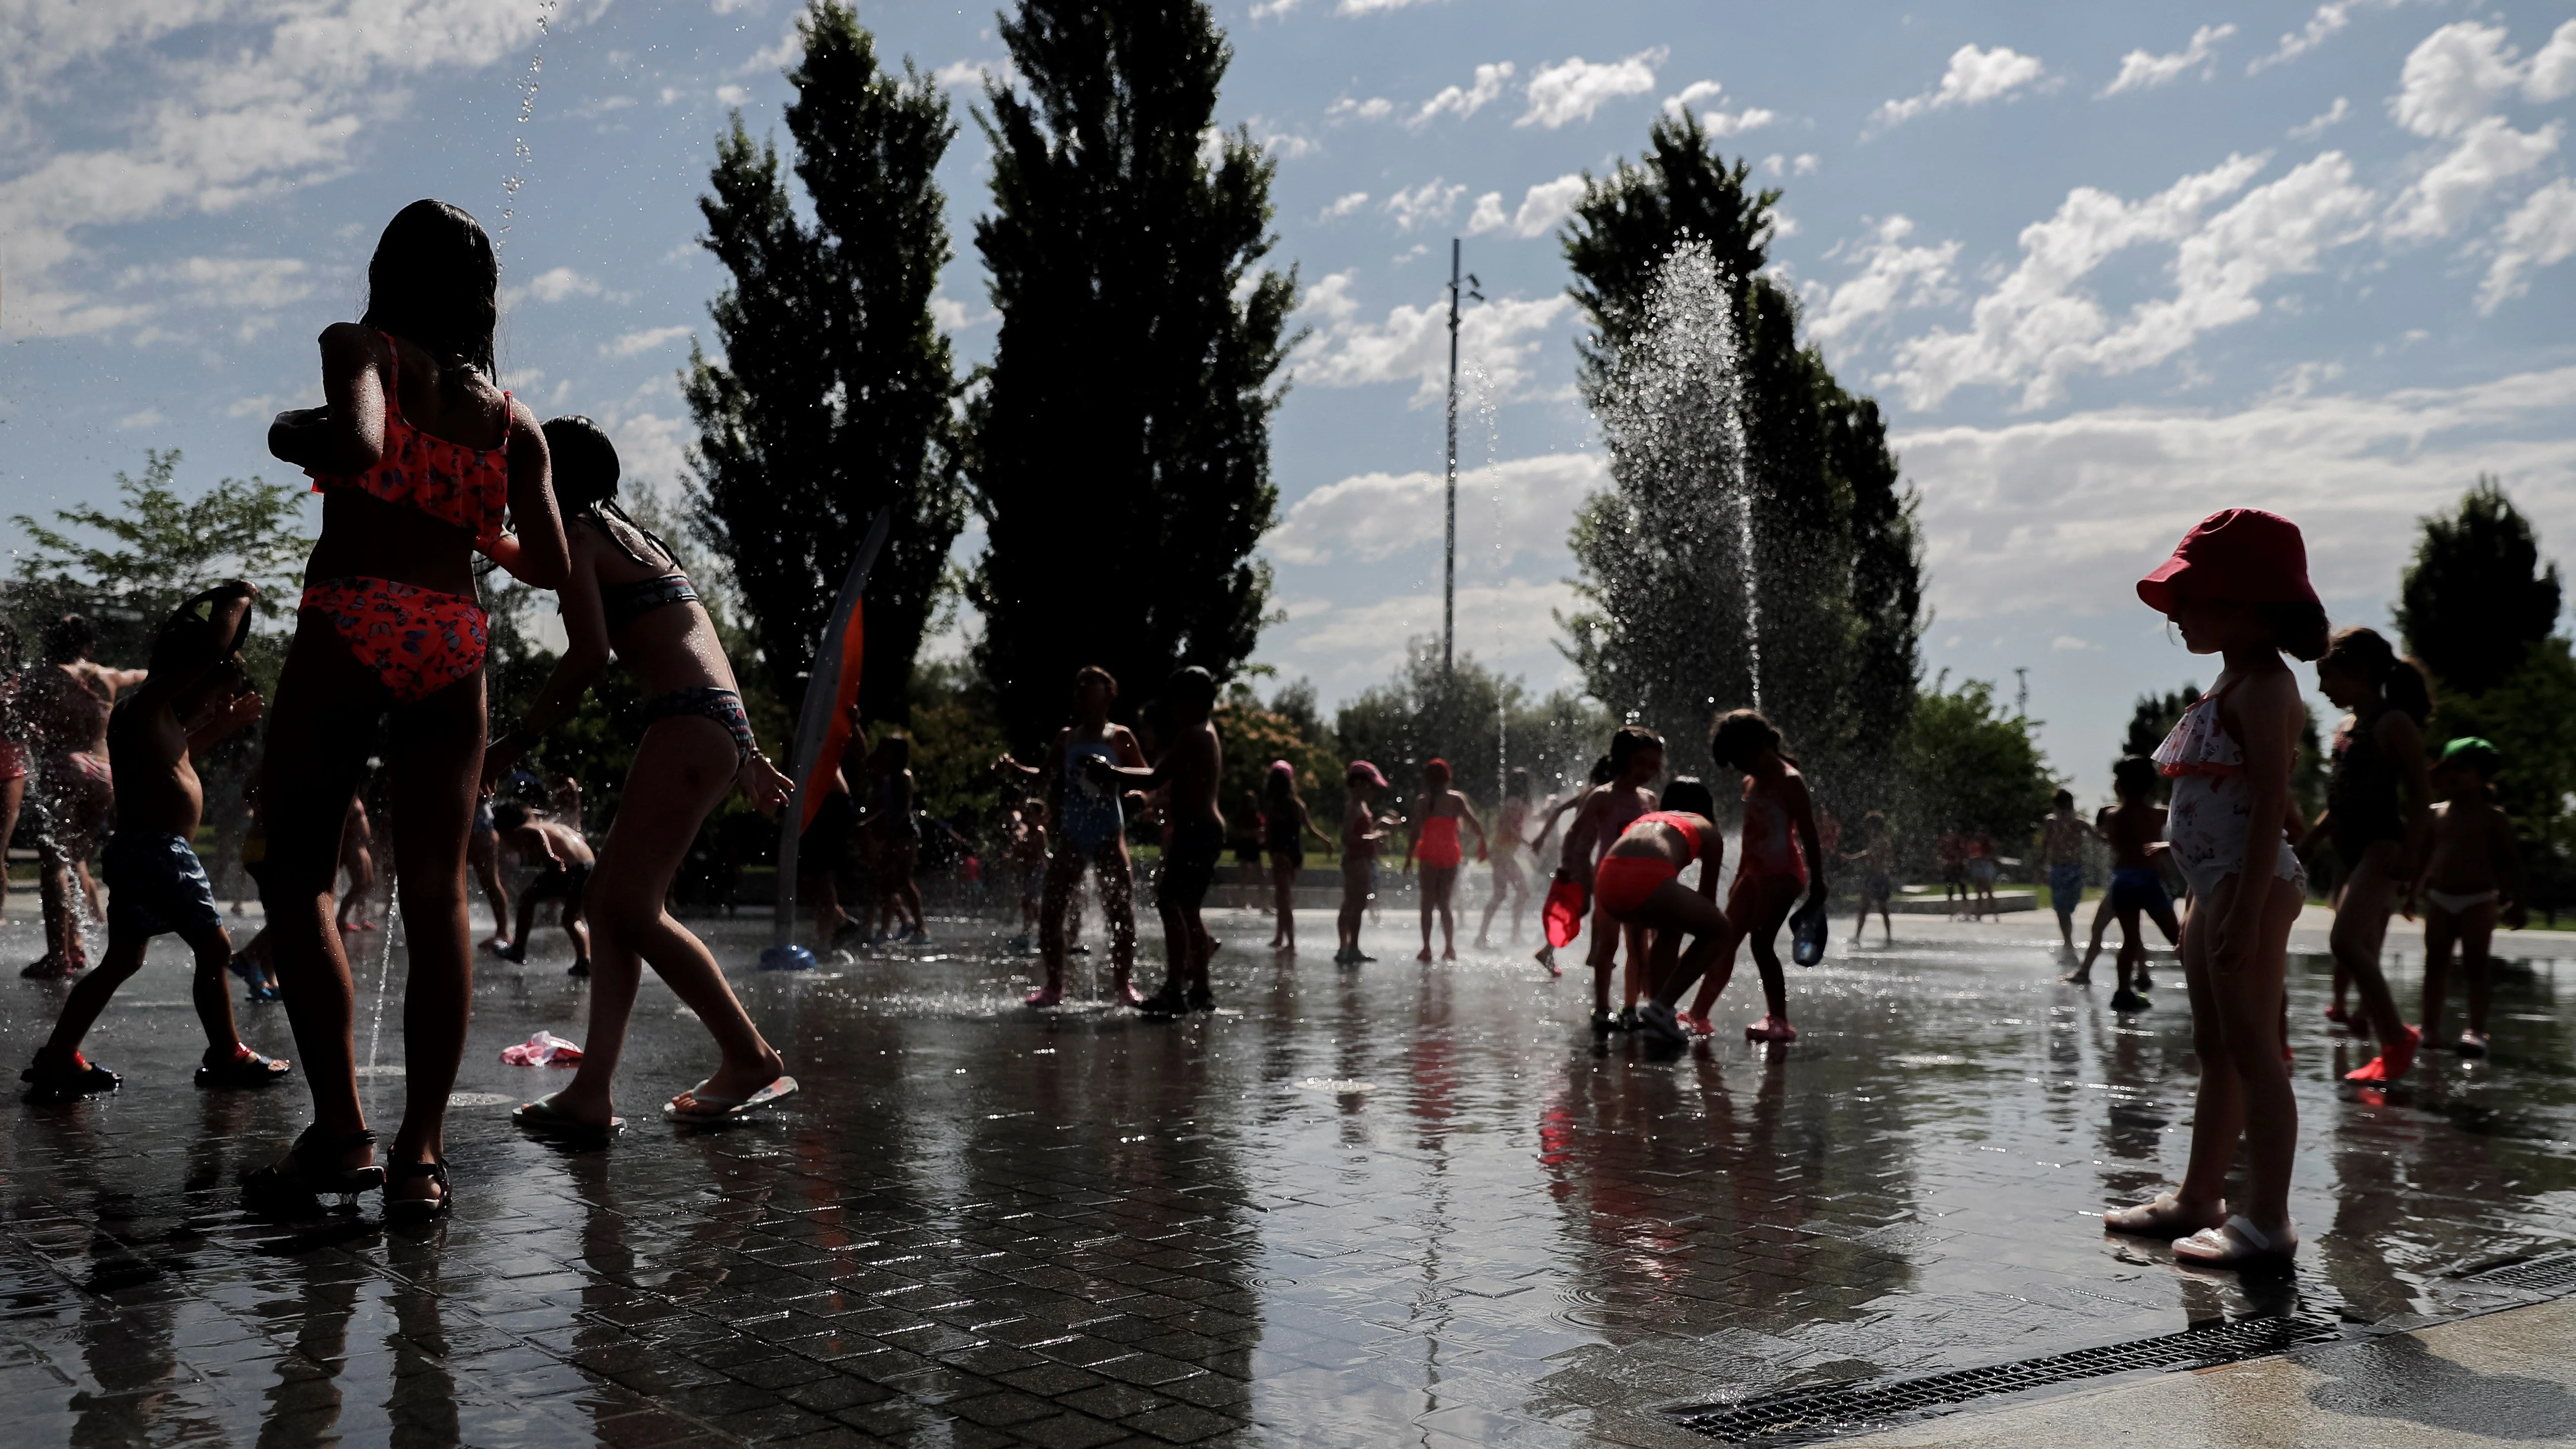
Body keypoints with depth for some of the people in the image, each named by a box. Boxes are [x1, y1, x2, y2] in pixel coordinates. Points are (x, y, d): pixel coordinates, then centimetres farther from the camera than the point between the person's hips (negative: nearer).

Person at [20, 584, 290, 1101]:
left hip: (137, 849, 10)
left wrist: (218, 727, 33)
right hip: (158, 850, -10)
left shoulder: (153, 715, 16)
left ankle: (57, 1059, 17)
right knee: (214, 950, -2)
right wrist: (237, 602, -5)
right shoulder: (148, 704, -11)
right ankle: (226, 1057, 5)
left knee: (123, 960, 15)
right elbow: (215, 647, -20)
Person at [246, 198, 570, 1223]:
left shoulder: (361, 347, 3)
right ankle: (422, 1152, -3)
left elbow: (358, 446, -19)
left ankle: (340, 1130, -7)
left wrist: (289, 435, 2)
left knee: (295, 874, 3)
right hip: (454, 637, 4)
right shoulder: (511, 415, 16)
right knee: (436, 891, 1)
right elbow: (549, 567, 12)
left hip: (350, 621, -4)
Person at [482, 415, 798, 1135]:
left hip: (688, 725, -10)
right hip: (723, 725, 10)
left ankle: (752, 1059, -6)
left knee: (628, 905, -11)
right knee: (607, 899, 7)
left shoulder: (575, 535, 1)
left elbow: (588, 652, -12)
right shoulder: (633, 536, 28)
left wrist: (515, 743, -7)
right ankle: (592, 1093, 1)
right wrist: (749, 756, 29)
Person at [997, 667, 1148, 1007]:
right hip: (1071, 836, 3)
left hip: (1109, 836, -3)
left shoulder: (1119, 737, 0)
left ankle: (1122, 985, 8)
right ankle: (1054, 986, 10)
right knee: (1050, 913, 0)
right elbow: (1046, 775, 19)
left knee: (1122, 913, -4)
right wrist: (1015, 769, 3)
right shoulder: (1067, 738, 10)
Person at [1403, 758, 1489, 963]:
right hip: (1451, 854, 3)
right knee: (1444, 903, 13)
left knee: (1428, 902, 2)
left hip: (1429, 854, -3)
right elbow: (1475, 823, -4)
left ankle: (1427, 948, -5)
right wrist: (1482, 842, 11)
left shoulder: (1422, 801, -5)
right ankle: (1450, 948, 7)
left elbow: (1416, 831, -10)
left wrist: (1409, 856, -5)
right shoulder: (1457, 799, 2)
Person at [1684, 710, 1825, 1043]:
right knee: (1725, 941, 5)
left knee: (1761, 942, -16)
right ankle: (1698, 1016, 8)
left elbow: (1809, 835, -13)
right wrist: (1739, 879, 23)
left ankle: (1779, 1021, -12)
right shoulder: (1751, 783, 15)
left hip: (1783, 874, -9)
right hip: (1755, 873, 9)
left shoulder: (1790, 781, -11)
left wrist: (1817, 884, -15)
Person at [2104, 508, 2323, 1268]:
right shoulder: (2233, 685, 17)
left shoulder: (2263, 687, -14)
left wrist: (2243, 911, -25)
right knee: (2216, 1051, 16)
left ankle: (2267, 1220, -4)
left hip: (2252, 885, -11)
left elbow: (2270, 801, -21)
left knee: (2252, 1050, -8)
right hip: (2215, 887, 11)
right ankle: (2199, 1197, 25)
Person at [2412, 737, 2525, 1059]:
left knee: (2475, 966, -4)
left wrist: (2515, 902, -9)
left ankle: (2476, 1030, -2)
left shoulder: (2493, 817, -5)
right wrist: (2413, 889, 14)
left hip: (2479, 901, -4)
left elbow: (2512, 861, -5)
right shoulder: (2436, 814, 7)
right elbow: (2425, 855, 16)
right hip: (2440, 899, 4)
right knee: (2435, 963, 6)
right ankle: (2431, 1026, 12)